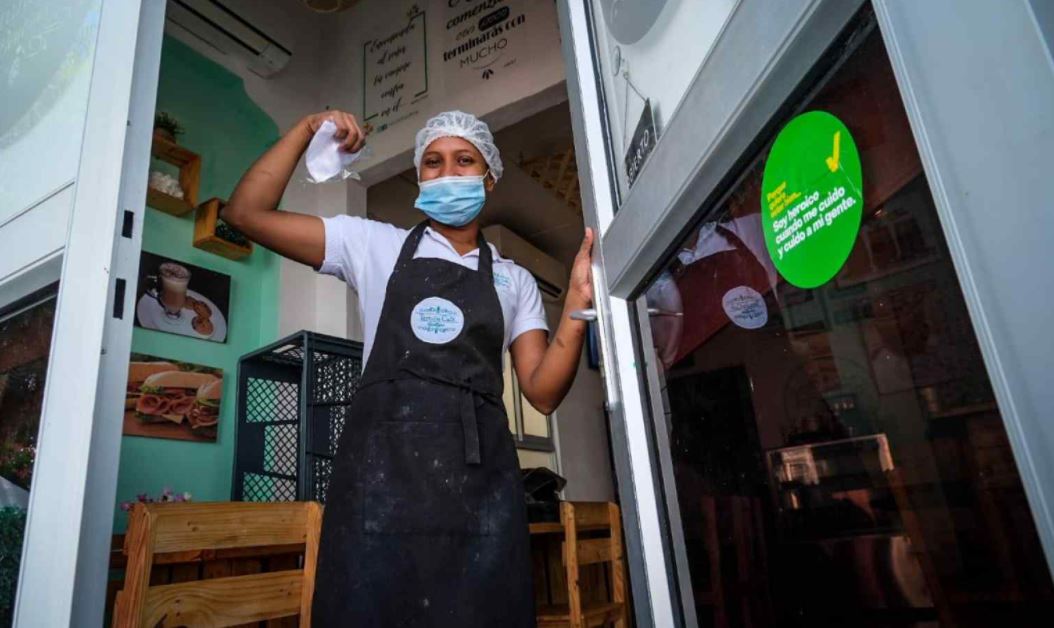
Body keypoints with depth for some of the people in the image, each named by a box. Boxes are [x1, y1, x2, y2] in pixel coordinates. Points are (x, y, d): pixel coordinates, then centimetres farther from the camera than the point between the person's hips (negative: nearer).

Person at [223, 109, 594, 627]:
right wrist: (307, 129, 4)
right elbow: (246, 214, 9)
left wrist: (578, 302, -6)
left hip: (480, 472, 2)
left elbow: (543, 392, 7)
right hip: (381, 460, -1)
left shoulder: (515, 281, 17)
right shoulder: (376, 246, 13)